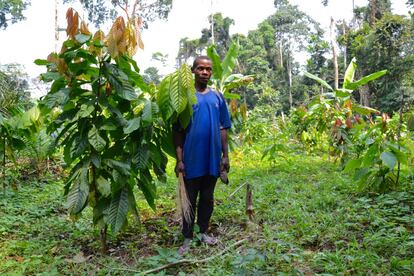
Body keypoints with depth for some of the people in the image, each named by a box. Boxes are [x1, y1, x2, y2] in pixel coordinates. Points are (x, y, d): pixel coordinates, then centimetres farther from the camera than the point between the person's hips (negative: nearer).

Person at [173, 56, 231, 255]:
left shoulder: (217, 97, 6)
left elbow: (223, 129, 8)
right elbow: (178, 131, -5)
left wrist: (225, 155, 4)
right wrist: (179, 159, -10)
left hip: (212, 158, 3)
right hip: (192, 159, -3)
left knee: (207, 198, 15)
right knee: (189, 200, 8)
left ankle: (203, 232, 31)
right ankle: (187, 238, 19)